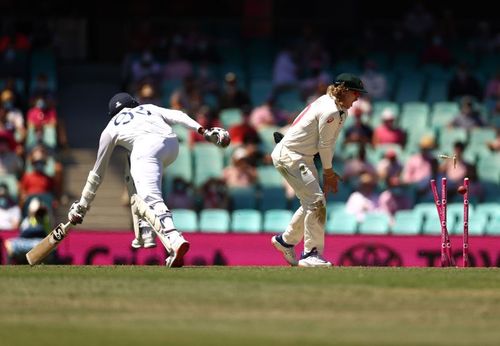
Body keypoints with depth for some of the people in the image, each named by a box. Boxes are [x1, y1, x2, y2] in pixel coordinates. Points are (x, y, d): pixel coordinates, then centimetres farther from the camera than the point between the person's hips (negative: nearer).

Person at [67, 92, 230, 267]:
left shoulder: (111, 128, 30)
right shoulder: (149, 108, 38)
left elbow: (97, 173, 33)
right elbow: (177, 116, 17)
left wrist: (81, 206, 40)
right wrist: (204, 131, 6)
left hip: (147, 147, -5)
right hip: (172, 143, 5)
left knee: (151, 200, -20)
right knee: (133, 179, 31)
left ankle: (174, 241, -47)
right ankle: (144, 234, 21)